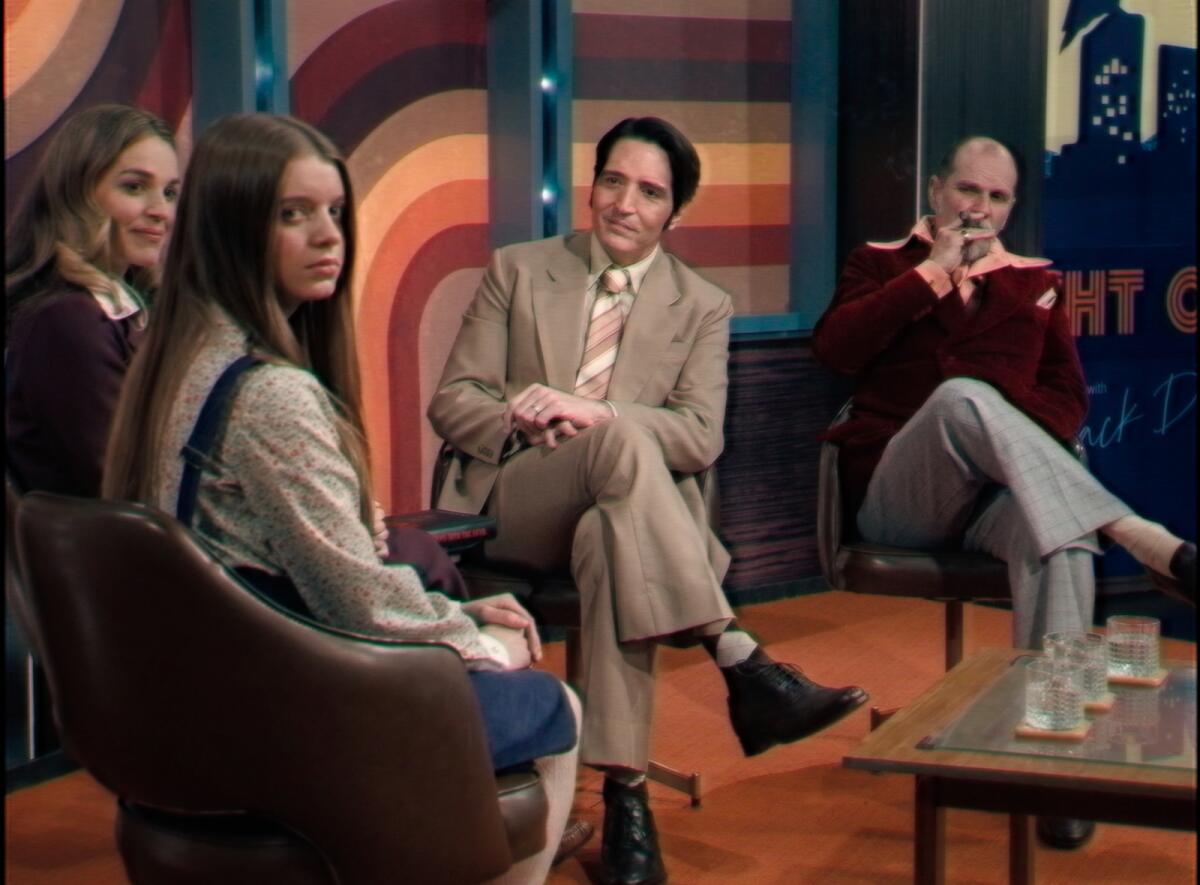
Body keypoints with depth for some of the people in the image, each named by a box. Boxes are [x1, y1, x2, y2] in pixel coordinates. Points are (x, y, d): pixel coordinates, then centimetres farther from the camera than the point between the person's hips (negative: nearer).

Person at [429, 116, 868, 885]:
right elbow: (454, 401, 7)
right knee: (623, 437, -35)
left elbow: (702, 439, -4)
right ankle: (742, 664, -43)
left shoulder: (703, 308, 11)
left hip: (625, 509, 1)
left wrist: (589, 411, -20)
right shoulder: (517, 271, 12)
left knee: (611, 535, -40)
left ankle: (625, 794, -41)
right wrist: (527, 422, -16)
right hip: (513, 505, 0)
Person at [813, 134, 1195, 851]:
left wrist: (1002, 439, -7)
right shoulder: (882, 263, 16)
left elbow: (1070, 401, 15)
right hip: (897, 500, -2)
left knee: (1058, 531, -37)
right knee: (961, 395, -36)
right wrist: (933, 273, -5)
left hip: (995, 497, 2)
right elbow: (834, 349, -4)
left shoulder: (1035, 283, 21)